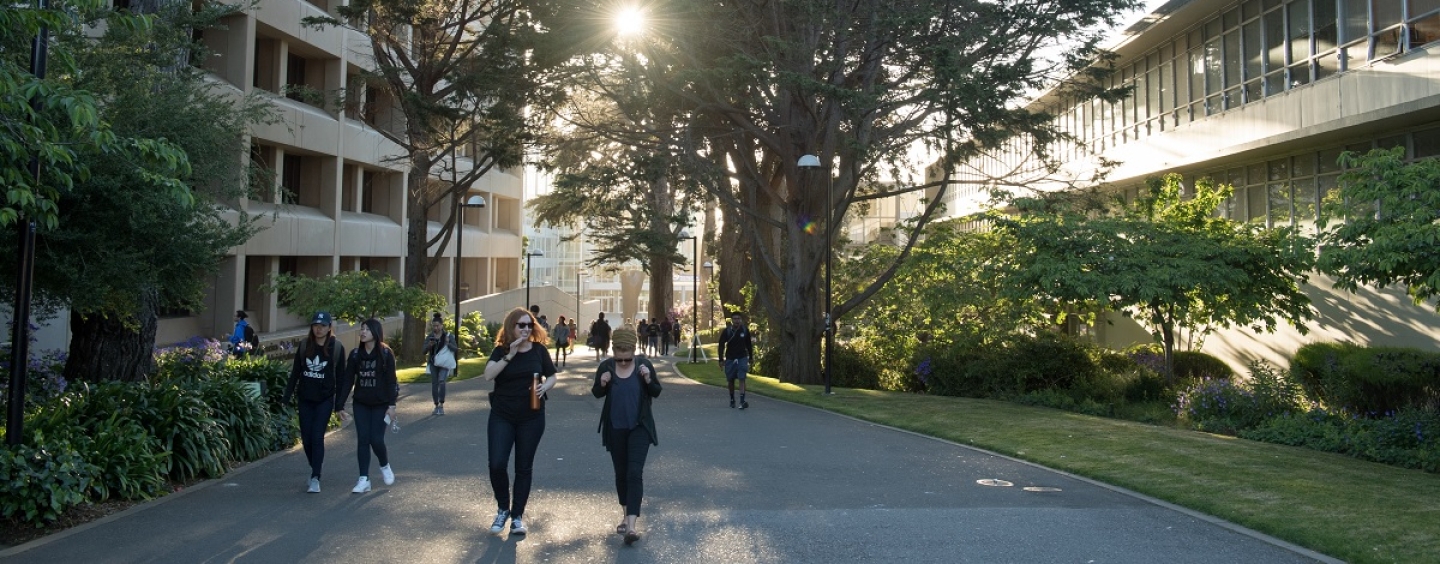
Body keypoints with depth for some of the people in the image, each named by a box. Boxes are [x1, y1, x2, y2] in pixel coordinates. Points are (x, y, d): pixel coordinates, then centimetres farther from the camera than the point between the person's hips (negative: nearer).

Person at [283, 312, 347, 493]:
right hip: (305, 398, 3)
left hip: (325, 400, -3)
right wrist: (288, 396, 2)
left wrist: (339, 406, -3)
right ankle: (315, 470, 26)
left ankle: (315, 478, -7)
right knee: (306, 438, 6)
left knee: (317, 437, -9)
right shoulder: (304, 346, 2)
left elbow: (340, 378, -2)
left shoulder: (337, 348, -5)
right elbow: (295, 372, 7)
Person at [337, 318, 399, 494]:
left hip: (380, 404, -3)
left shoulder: (386, 353, -8)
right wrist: (340, 404, -1)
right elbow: (348, 380, 2)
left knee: (376, 439, -5)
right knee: (362, 440, 0)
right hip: (361, 404, 3)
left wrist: (392, 404, -13)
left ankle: (385, 466, 24)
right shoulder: (355, 354, 1)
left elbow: (391, 380, -9)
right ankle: (364, 479, 4)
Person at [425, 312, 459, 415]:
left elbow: (455, 349, -3)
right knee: (434, 384, 4)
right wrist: (429, 345, -15)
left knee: (441, 381, -21)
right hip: (433, 363, 3)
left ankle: (441, 405, -19)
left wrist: (448, 343, -22)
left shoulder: (448, 335, 0)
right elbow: (424, 351, 6)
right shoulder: (430, 336, 6)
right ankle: (436, 406, 15)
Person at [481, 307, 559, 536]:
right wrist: (510, 355, -24)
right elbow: (488, 375, -18)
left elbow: (552, 377, 7)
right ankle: (503, 509, 18)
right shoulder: (501, 350, -3)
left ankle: (517, 515, 21)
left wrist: (545, 387, -14)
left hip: (531, 417, 1)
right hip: (502, 416, 0)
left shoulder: (539, 350, -1)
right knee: (496, 464, -8)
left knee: (524, 467, 7)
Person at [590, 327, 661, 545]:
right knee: (621, 473, 13)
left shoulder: (644, 364, -8)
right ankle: (626, 515, 30)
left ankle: (632, 524, -16)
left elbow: (656, 393, -2)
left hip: (639, 427, -2)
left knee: (635, 473, -11)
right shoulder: (606, 366, -6)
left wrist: (648, 379, -21)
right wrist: (602, 384, -17)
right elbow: (596, 393, 4)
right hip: (615, 428, 2)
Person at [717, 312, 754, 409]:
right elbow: (721, 345, -5)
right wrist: (721, 359, -11)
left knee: (742, 379, -12)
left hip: (742, 358, -1)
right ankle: (732, 399, 27)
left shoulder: (745, 330, -2)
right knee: (730, 380, 9)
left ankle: (742, 401, -17)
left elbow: (748, 345, 9)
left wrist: (750, 358, 12)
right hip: (730, 358, 1)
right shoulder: (727, 331, -7)